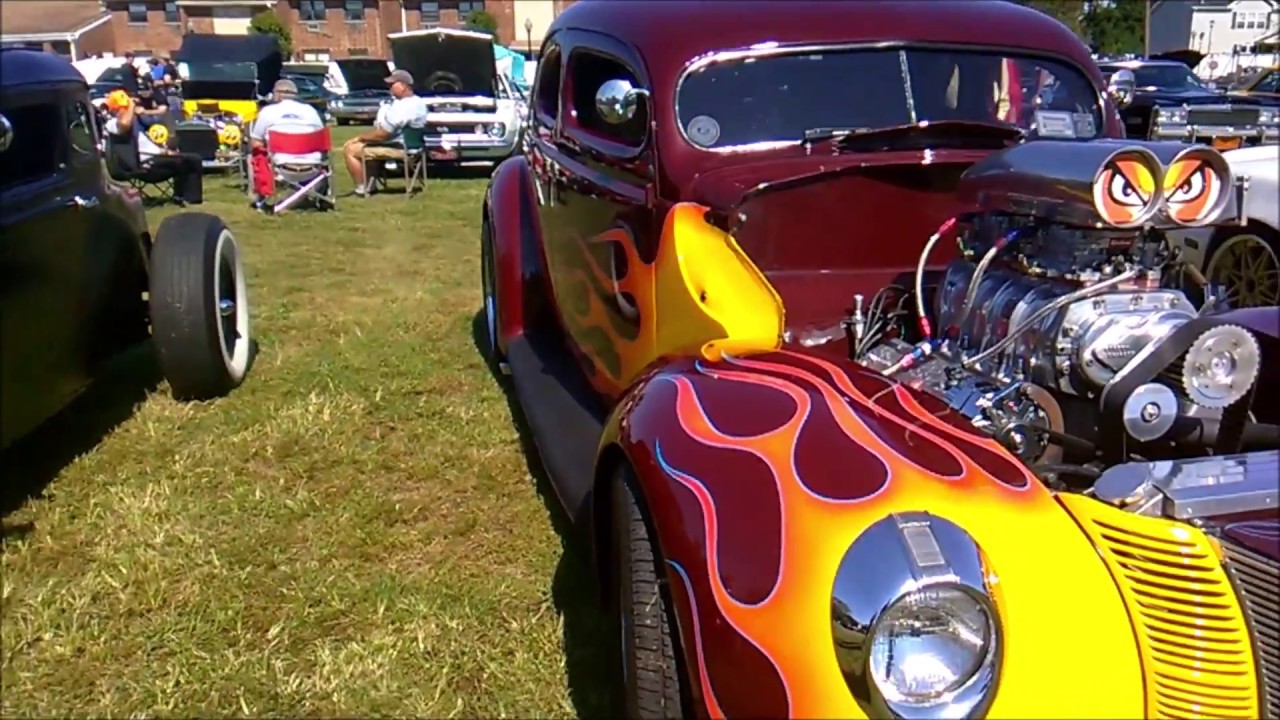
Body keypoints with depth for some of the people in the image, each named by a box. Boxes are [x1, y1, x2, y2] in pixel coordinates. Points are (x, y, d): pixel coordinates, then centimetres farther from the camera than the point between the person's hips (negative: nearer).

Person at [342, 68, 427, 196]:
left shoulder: (401, 108, -26)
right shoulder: (418, 101, 7)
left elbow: (382, 135, -23)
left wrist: (360, 137, -8)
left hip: (398, 149, -11)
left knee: (350, 149, -5)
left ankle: (361, 188, 2)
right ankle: (369, 182, 26)